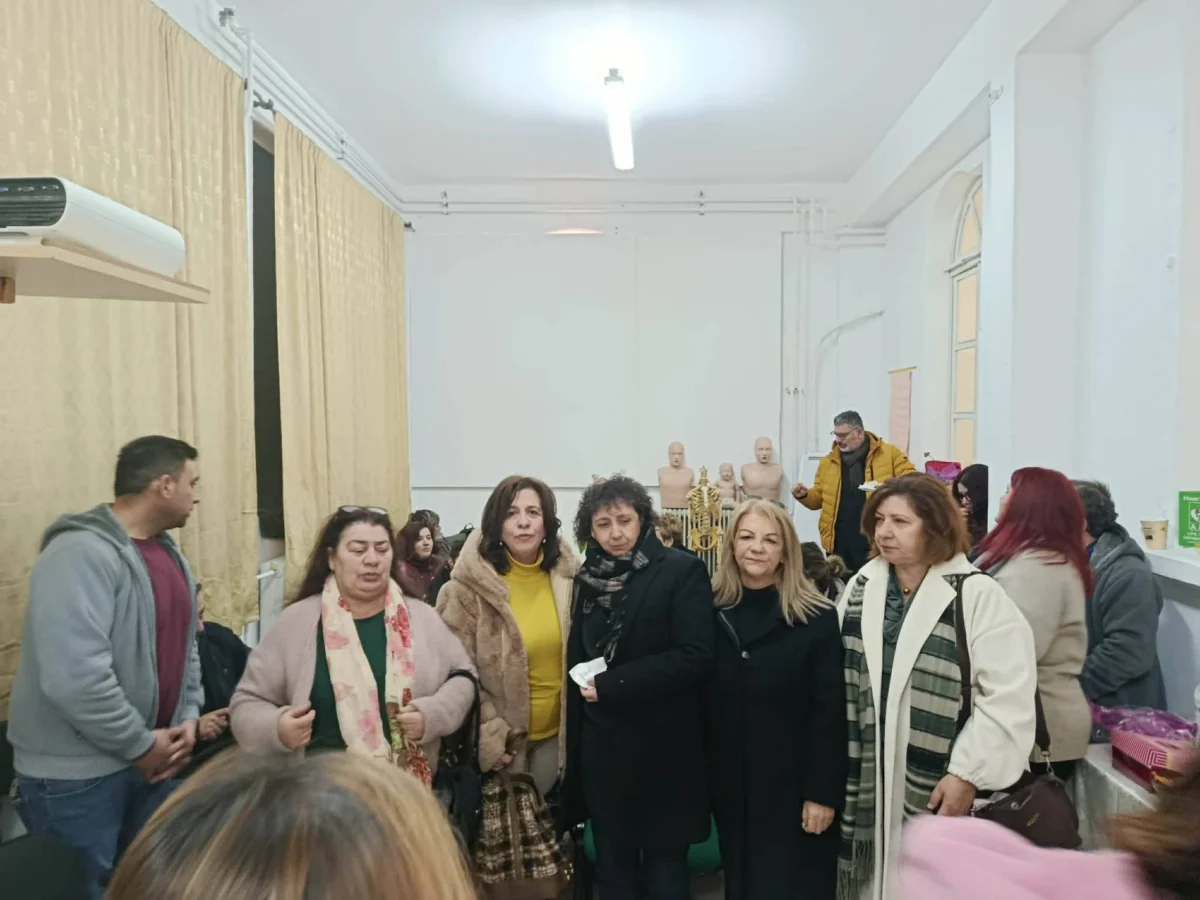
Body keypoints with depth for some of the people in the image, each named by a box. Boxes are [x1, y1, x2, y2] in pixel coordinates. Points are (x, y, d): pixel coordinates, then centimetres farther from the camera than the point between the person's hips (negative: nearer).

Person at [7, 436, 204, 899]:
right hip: (76, 774, -8)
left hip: (152, 759, 8)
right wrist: (141, 745, -19)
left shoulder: (169, 552, 7)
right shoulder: (82, 553, -22)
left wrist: (189, 716, 0)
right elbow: (75, 678, -29)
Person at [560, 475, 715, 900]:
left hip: (662, 750, -4)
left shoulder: (682, 571, -9)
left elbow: (694, 656, -18)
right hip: (601, 749, 5)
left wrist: (611, 684, -18)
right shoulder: (588, 578, 6)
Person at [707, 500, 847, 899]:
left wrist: (823, 792, -12)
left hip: (794, 784, -3)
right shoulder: (712, 611, -1)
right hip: (730, 784, 3)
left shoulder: (816, 617, -10)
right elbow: (701, 702, 3)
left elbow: (829, 711, -10)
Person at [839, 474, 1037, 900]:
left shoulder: (977, 596, -12)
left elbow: (1008, 697, -14)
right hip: (872, 782, 5)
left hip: (944, 787, -4)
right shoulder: (862, 588, 5)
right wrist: (846, 767, 9)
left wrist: (967, 774, -14)